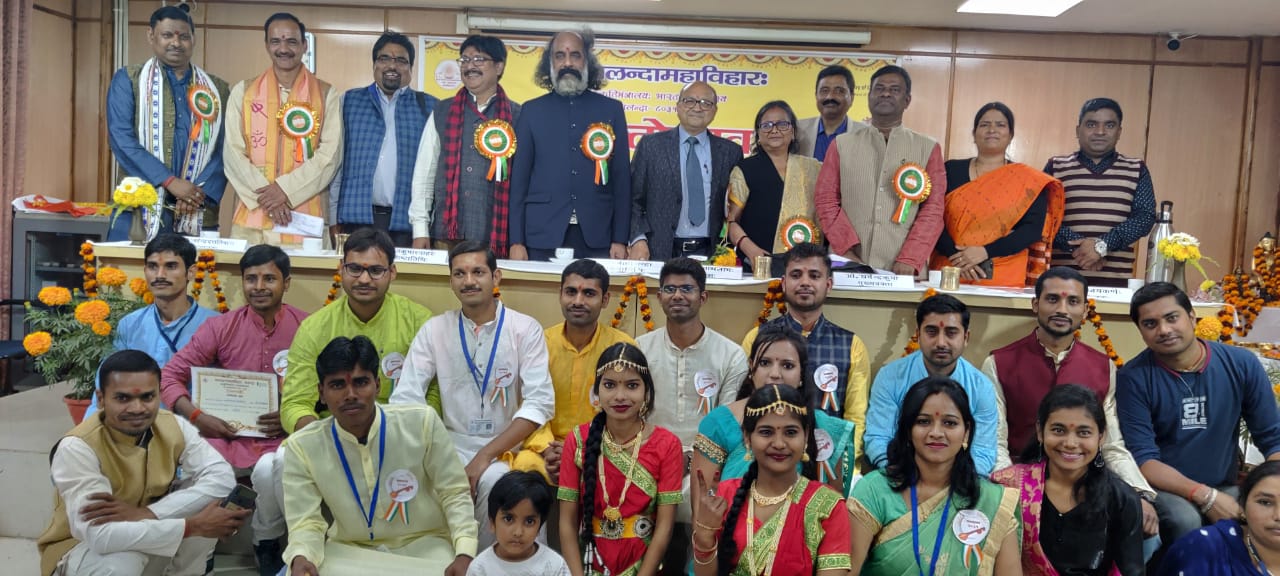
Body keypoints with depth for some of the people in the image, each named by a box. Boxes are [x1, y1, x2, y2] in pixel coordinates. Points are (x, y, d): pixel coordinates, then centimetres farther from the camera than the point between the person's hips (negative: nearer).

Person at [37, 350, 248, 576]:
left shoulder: (173, 425, -14)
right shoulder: (77, 448, -27)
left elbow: (223, 479, -23)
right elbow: (100, 535, -36)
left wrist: (147, 512, -35)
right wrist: (193, 527, -35)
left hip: (147, 535, 4)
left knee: (209, 498, -20)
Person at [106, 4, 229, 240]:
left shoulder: (217, 89, 11)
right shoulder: (128, 80, 6)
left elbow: (225, 149, 3)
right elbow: (121, 138, -5)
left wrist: (201, 193, -12)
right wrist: (170, 181, -15)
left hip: (197, 218, 2)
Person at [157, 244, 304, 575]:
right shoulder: (220, 328, 3)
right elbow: (170, 376, 5)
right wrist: (198, 417, -11)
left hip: (283, 439, -2)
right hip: (227, 435, 2)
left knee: (270, 471, -33)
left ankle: (267, 544, 2)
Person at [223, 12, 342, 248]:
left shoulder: (326, 95, 6)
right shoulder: (243, 92, 10)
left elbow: (330, 154, -3)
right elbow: (233, 152, 3)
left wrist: (286, 189, -13)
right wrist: (264, 195, -11)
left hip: (306, 218, -1)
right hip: (251, 215, 2)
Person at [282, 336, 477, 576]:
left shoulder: (422, 423, -11)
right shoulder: (302, 447, -7)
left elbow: (454, 493, -5)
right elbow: (306, 523, -7)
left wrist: (464, 554, -19)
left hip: (424, 543, -1)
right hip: (349, 550, 1)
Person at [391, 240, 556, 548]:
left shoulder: (525, 329, -3)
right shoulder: (434, 329, 4)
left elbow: (540, 403, -11)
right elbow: (405, 399, -1)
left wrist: (485, 456, -19)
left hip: (506, 448, -2)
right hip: (452, 445, 2)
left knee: (494, 480, -34)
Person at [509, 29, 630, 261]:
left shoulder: (611, 109, 10)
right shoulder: (532, 111, 10)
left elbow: (622, 177, 7)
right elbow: (519, 177, 7)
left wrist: (620, 240, 0)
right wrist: (516, 241, 0)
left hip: (596, 238, 0)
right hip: (543, 236, 0)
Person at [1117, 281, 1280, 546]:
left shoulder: (1242, 364, -1)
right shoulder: (1134, 378, -11)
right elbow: (1142, 458, -14)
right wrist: (1206, 497, -24)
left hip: (1226, 488, 3)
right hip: (1164, 488, -3)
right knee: (1185, 519, -34)